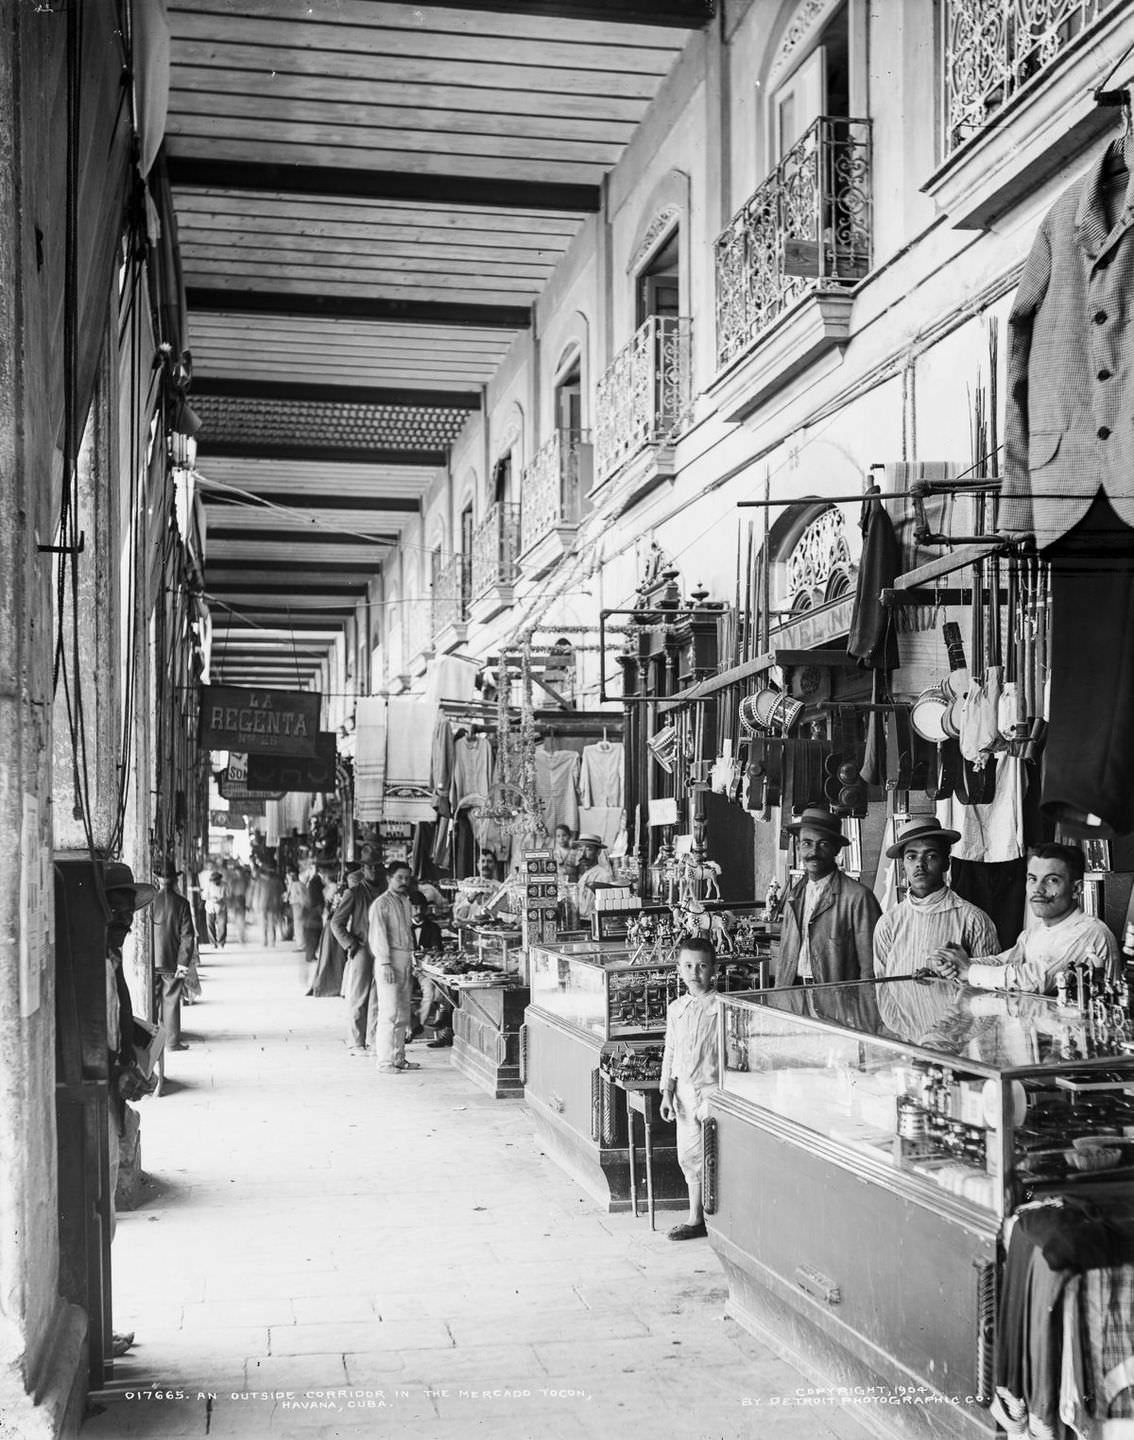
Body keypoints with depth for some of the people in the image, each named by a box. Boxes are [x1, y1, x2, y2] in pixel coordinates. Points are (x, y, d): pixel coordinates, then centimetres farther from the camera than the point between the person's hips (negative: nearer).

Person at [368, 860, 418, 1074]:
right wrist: (385, 964, -19)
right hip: (389, 961, -8)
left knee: (403, 1015, 10)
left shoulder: (405, 902, 17)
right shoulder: (381, 904, -8)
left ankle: (398, 1058, 17)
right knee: (389, 1014, -9)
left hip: (405, 960, 8)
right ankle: (384, 1062, -7)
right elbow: (379, 935, -13)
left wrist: (411, 964, 17)